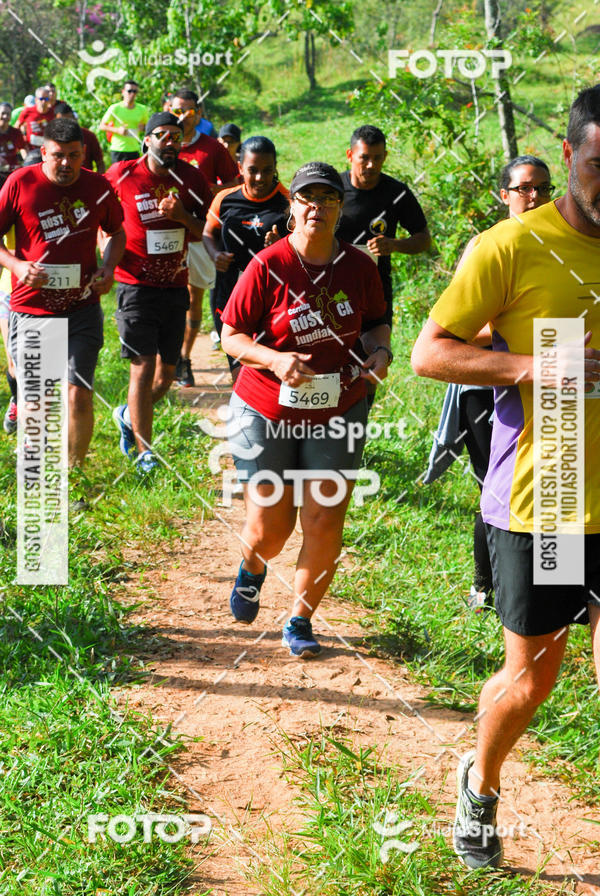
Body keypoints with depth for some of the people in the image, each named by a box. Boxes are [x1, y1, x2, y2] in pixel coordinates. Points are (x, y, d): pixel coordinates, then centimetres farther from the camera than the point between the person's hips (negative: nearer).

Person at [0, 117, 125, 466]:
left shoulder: (97, 186, 2)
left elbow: (117, 231, 18)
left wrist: (109, 268, 0)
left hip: (82, 309, 1)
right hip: (30, 309, 0)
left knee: (79, 396, -7)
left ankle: (76, 471, 11)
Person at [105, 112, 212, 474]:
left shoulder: (192, 179, 2)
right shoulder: (123, 175, -6)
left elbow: (207, 233, 5)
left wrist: (183, 216, -14)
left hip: (175, 285, 4)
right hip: (136, 285, -4)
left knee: (167, 372, 10)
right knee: (144, 366, -10)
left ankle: (129, 416, 38)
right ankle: (142, 450, -1)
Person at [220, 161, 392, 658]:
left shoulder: (359, 266, -1)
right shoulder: (268, 266, -11)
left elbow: (377, 321, 16)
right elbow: (232, 337, -7)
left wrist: (380, 350, -6)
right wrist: (276, 359, -25)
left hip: (337, 413, 2)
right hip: (266, 413, -2)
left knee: (324, 525, -2)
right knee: (269, 529, 4)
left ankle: (301, 620, 20)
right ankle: (252, 568, 42)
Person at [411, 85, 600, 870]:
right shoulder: (515, 246, -9)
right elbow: (428, 352, -9)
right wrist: (532, 366, -22)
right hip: (536, 503, -3)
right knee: (532, 677, 10)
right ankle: (481, 785, 40)